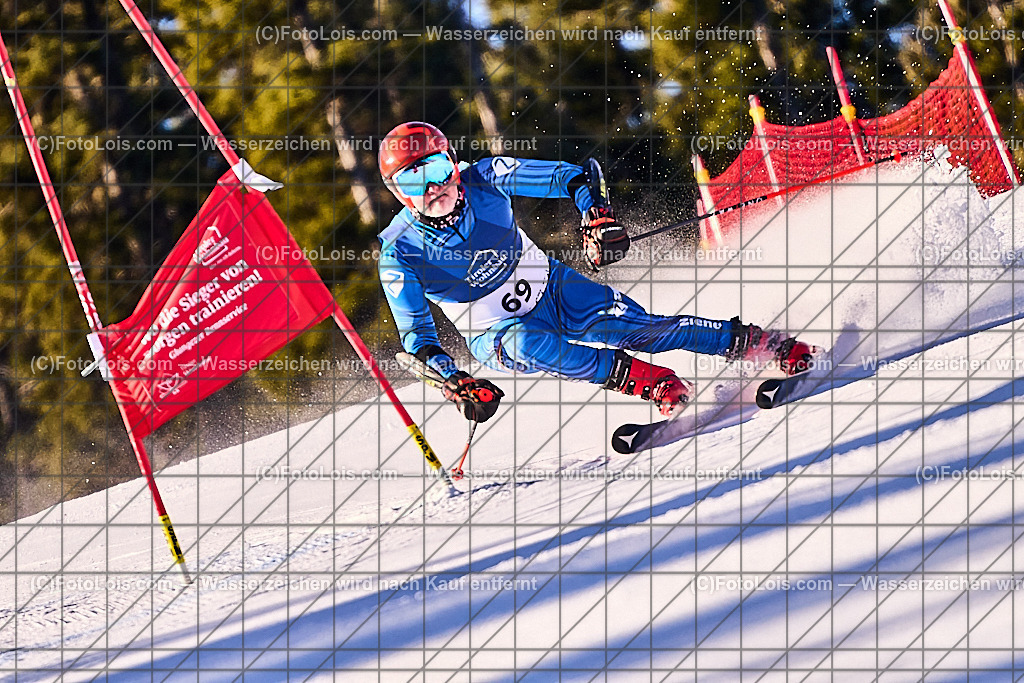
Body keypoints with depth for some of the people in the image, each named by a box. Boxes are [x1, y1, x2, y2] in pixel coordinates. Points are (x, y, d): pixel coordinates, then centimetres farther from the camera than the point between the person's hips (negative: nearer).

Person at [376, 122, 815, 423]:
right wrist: (455, 381, -30)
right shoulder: (400, 254, -19)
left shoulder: (482, 180, -16)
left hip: (555, 291, 2)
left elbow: (571, 177, -12)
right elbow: (416, 335, -15)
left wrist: (597, 215, -31)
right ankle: (652, 383, -30)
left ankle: (770, 345, -5)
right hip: (496, 335, -2)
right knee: (526, 344, -37)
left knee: (643, 329, -14)